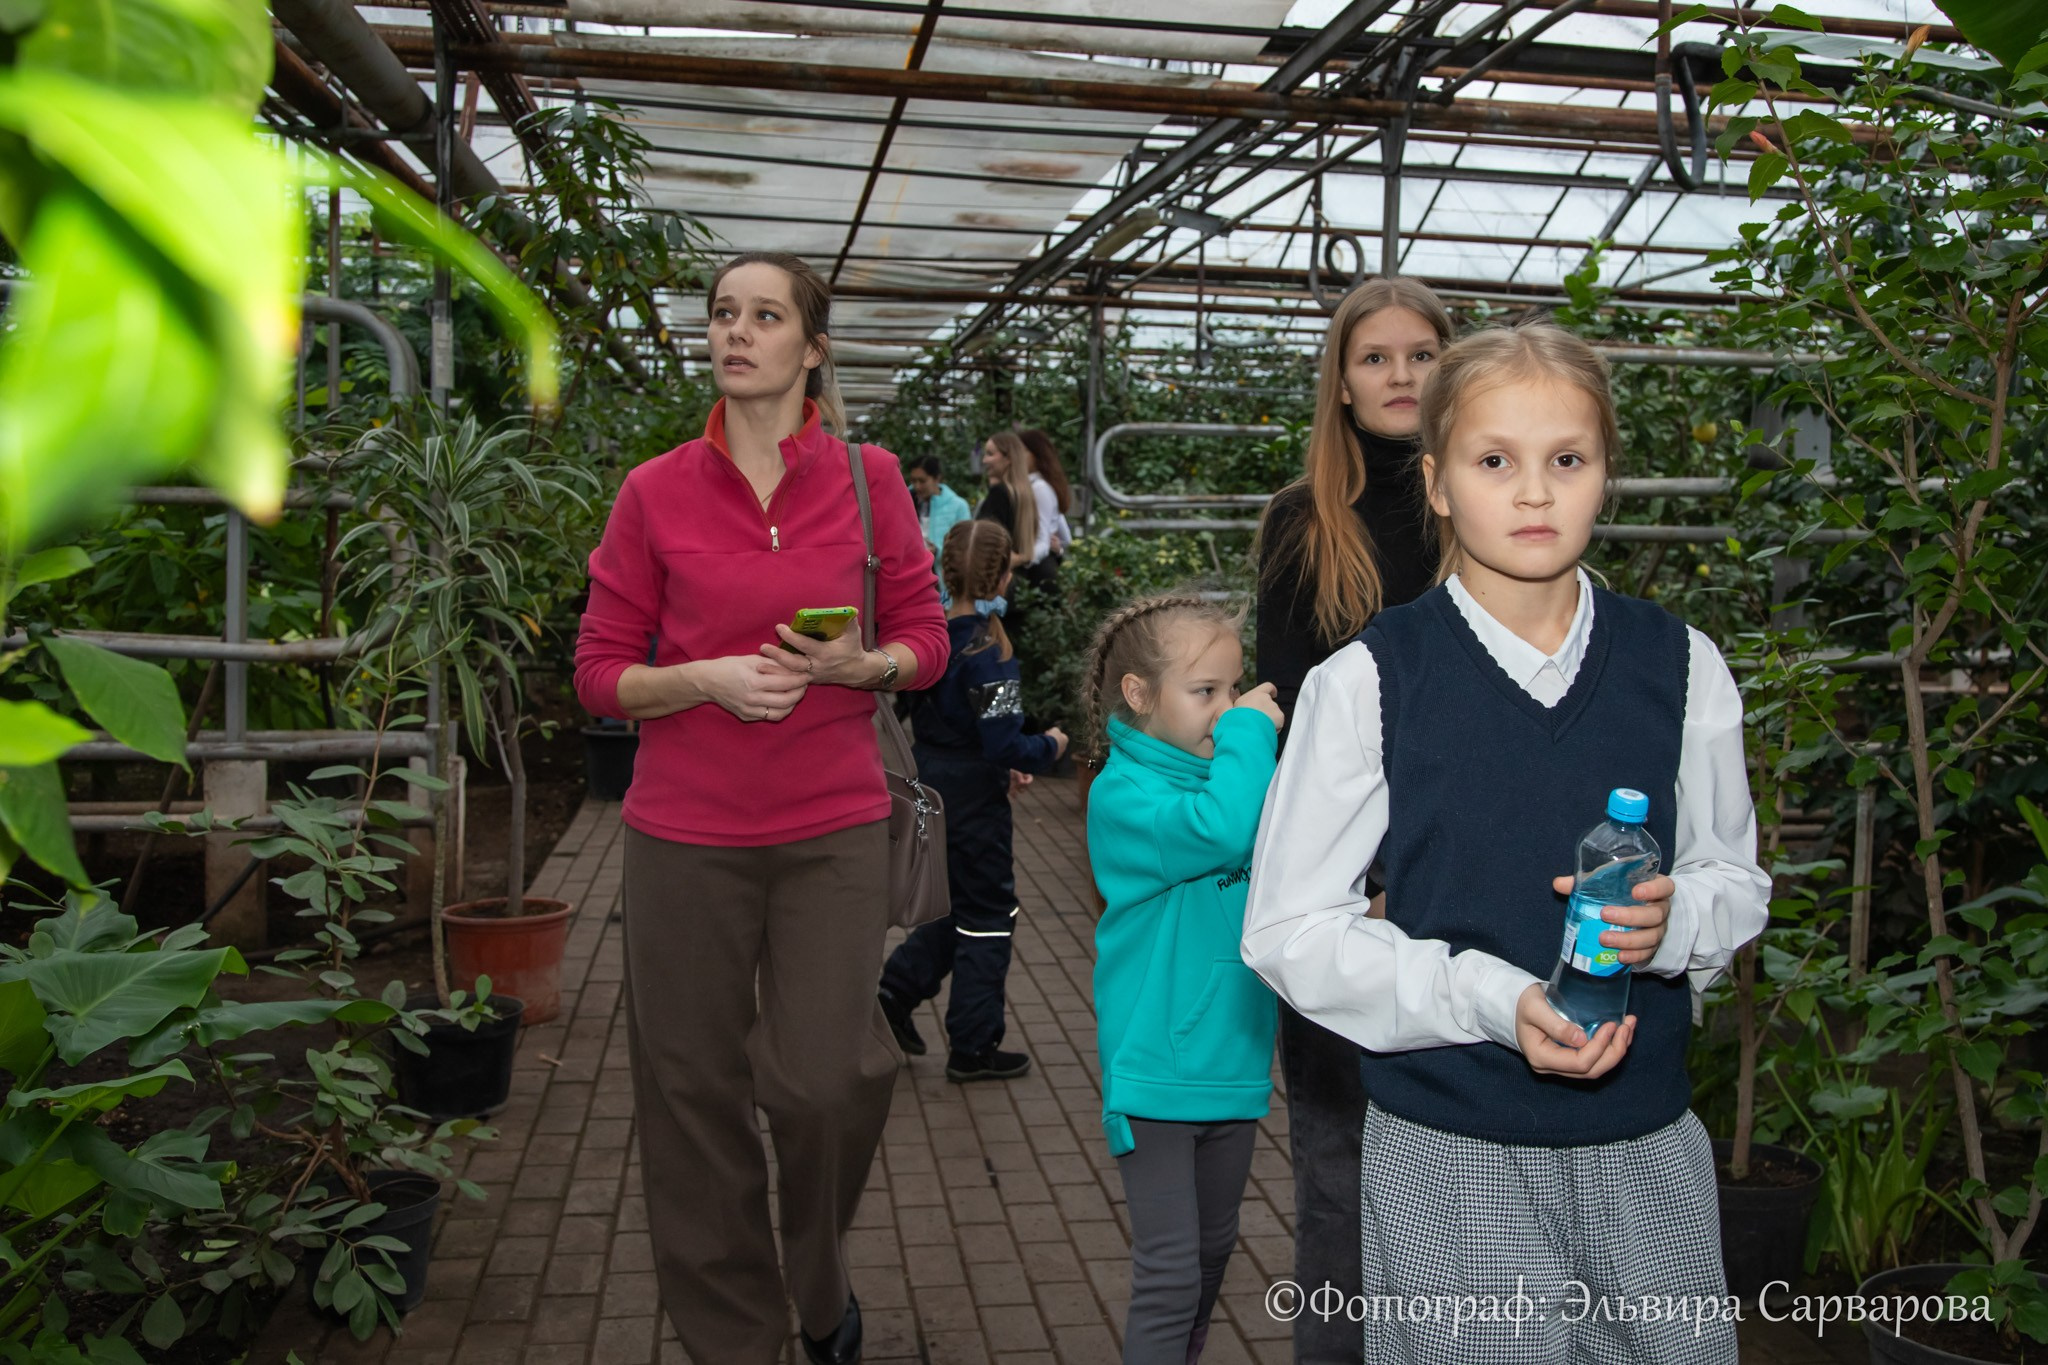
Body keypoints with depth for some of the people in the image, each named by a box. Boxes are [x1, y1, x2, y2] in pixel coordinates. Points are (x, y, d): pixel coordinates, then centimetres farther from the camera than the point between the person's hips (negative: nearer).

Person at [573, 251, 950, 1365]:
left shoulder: (867, 479, 3)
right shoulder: (655, 491, 2)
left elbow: (924, 640, 8)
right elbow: (601, 672, 4)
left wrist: (856, 666, -13)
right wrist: (707, 678, -14)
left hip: (832, 831, 0)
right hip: (685, 834, 1)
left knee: (826, 1082, -6)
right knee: (694, 1094, 7)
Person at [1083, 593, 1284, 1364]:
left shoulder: (1218, 771, 4)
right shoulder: (1124, 792, -18)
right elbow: (1221, 830, -36)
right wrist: (1248, 732, -25)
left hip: (1231, 1060, 8)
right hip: (1158, 1067, -8)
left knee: (1213, 1247, 22)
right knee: (1169, 1272, -3)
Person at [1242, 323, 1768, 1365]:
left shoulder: (1681, 666, 1)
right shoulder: (1369, 681, -10)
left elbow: (1735, 877, 11)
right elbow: (1289, 928, -8)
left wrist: (1671, 919, -13)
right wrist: (1487, 997, -20)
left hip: (1649, 1148, 3)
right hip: (1451, 1160, -3)